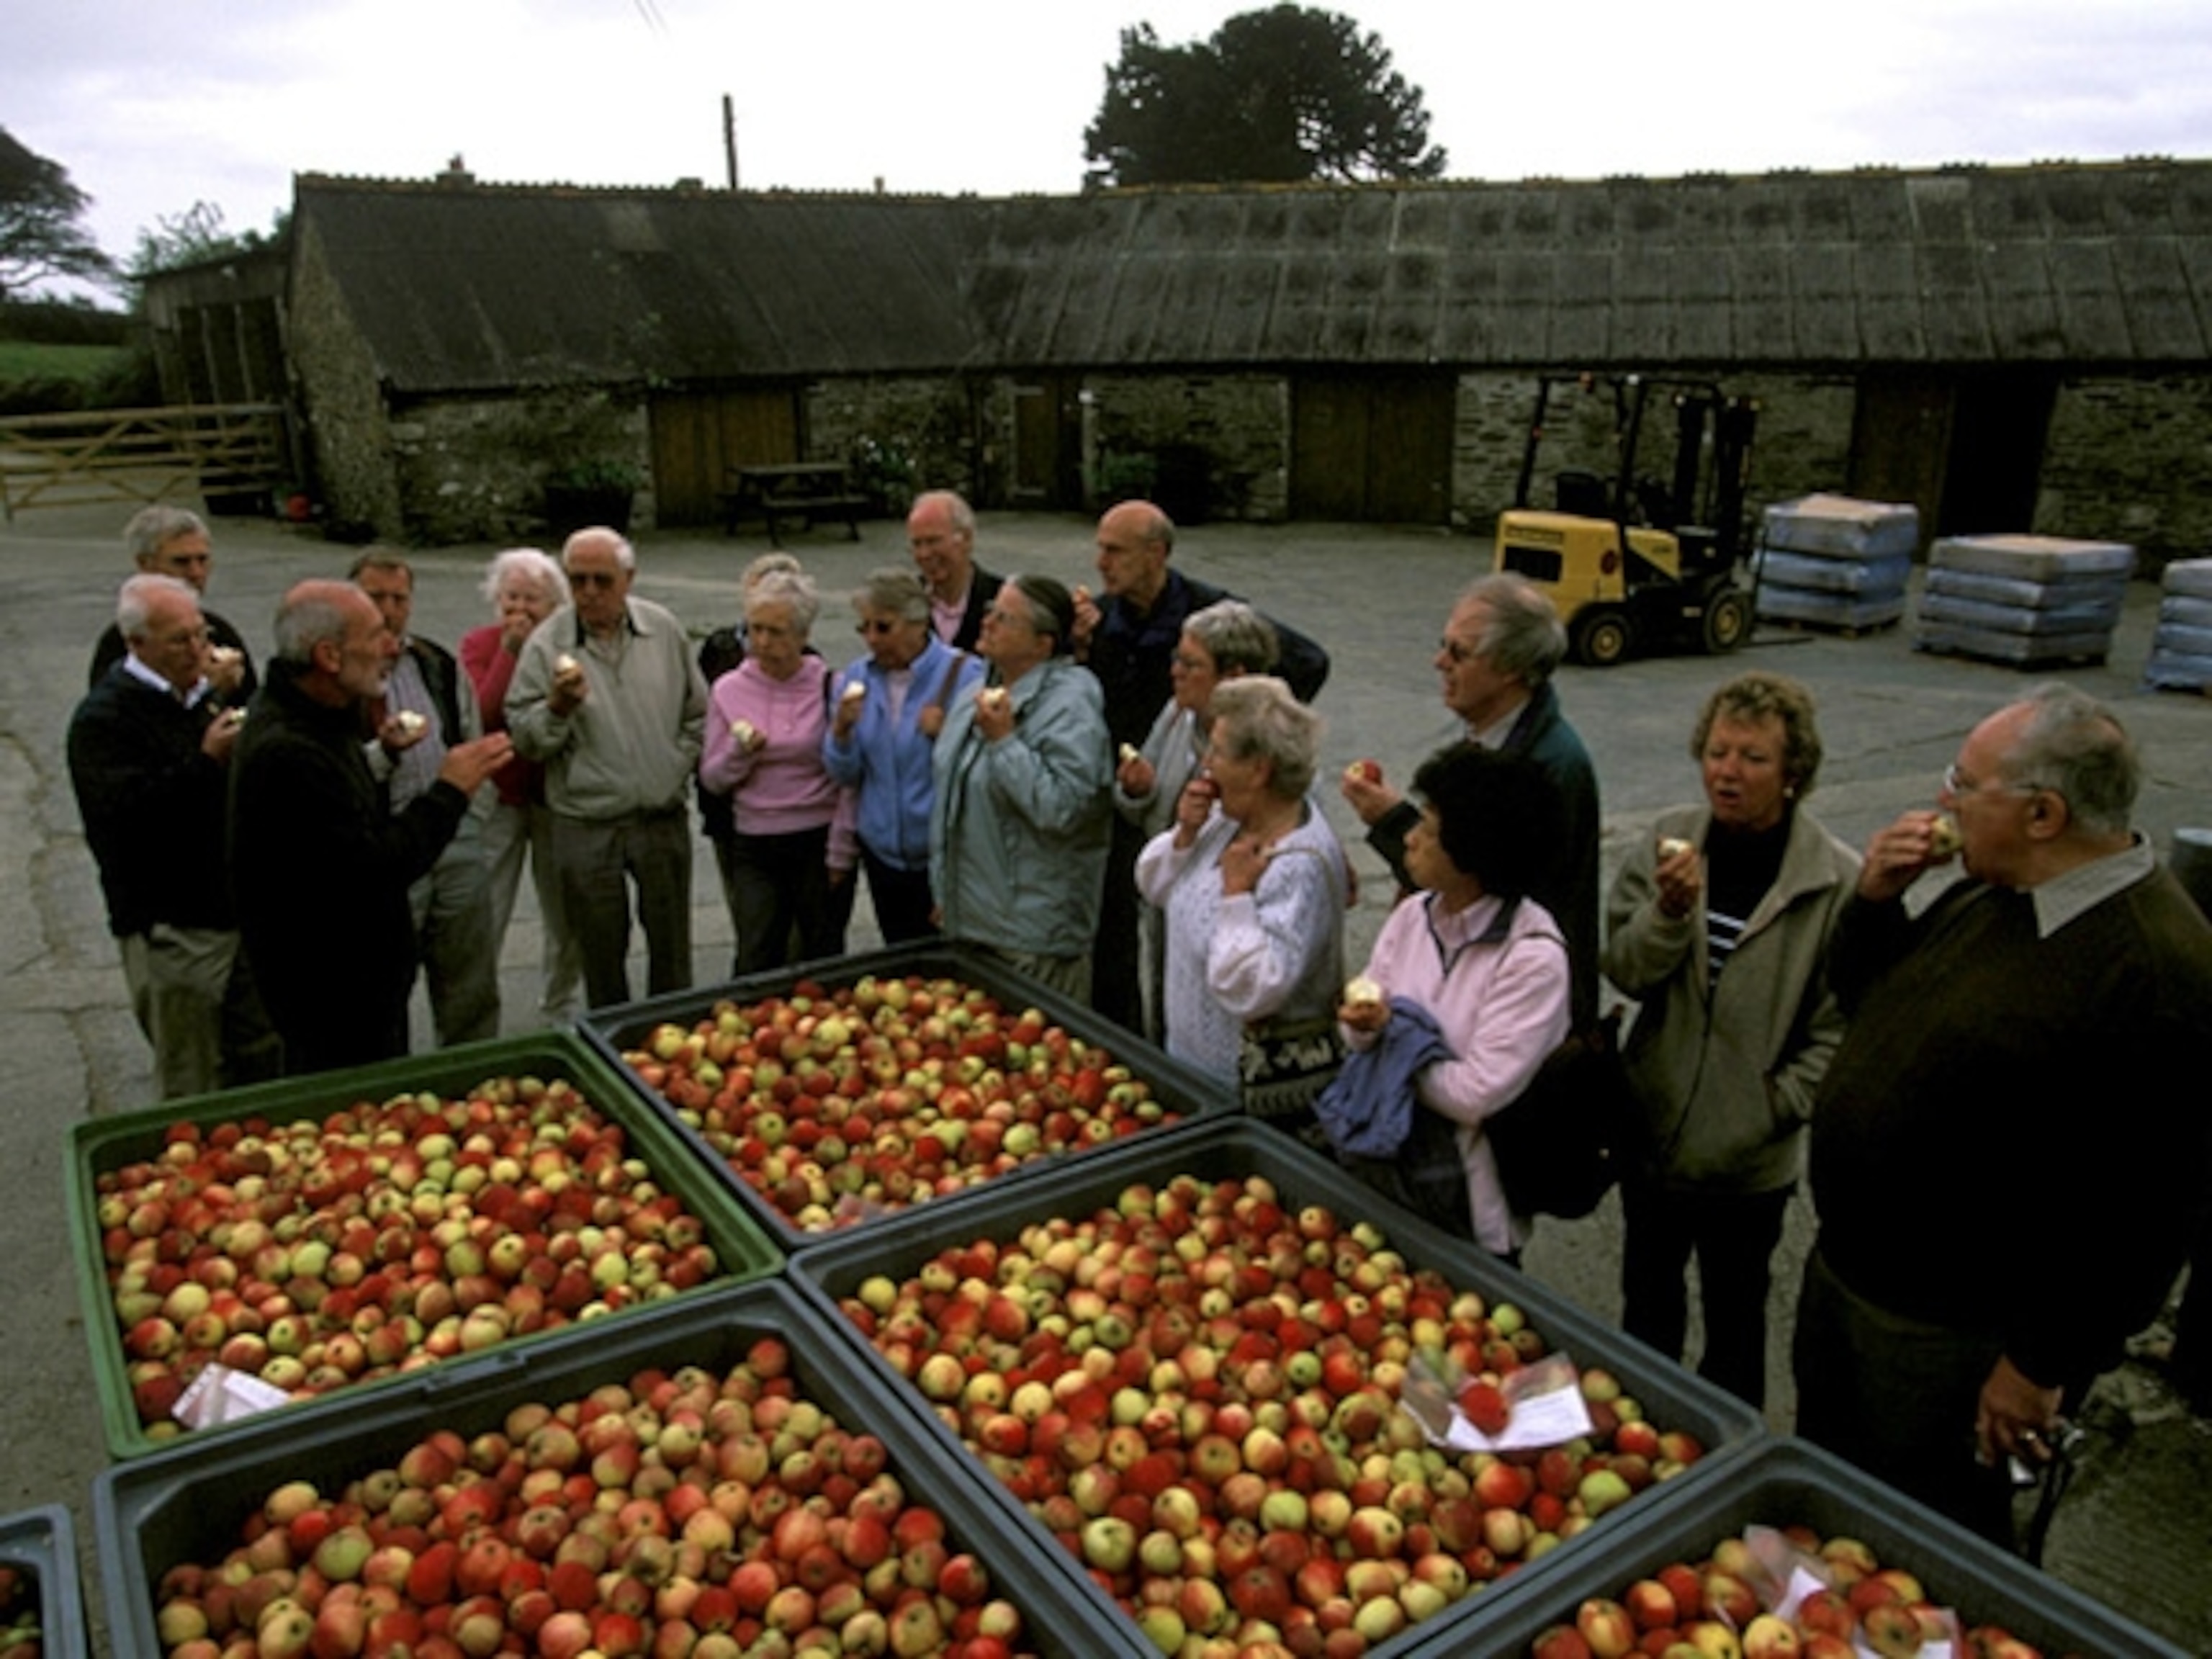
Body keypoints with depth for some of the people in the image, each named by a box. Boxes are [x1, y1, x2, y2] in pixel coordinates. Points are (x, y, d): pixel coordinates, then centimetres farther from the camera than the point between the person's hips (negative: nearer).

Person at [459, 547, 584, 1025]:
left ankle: (561, 1013, 31)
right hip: (499, 796, -1)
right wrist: (512, 651, -19)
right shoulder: (480, 644, -3)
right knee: (483, 919, -1)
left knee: (569, 918, 11)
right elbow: (483, 715, -19)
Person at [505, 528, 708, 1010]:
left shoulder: (664, 630, 1)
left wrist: (681, 763, 5)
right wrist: (558, 707, -24)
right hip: (586, 826, -2)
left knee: (672, 950, 11)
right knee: (601, 953, 10)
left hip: (663, 818, 2)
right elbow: (524, 738, -6)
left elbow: (697, 713, 13)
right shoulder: (546, 644, -7)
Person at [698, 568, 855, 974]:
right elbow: (711, 778, 6)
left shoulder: (829, 687, -4)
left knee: (823, 962, 8)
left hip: (818, 842, -2)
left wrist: (840, 853, -6)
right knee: (755, 965, 0)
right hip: (754, 846, 2)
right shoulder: (728, 690, 4)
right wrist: (740, 753, -14)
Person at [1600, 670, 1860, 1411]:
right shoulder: (1666, 844, -7)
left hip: (1751, 1154, -3)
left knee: (1734, 1309, 18)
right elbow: (1625, 970, -11)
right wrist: (1670, 912, -27)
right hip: (1654, 1127, 3)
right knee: (1647, 1292, 24)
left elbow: (1839, 1025, -11)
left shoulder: (1838, 879, -15)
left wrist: (1778, 1105, -16)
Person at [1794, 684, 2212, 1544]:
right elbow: (1864, 1002, 13)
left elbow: (2140, 1211, -26)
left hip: (1951, 1338, -8)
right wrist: (1875, 900, -7)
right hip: (1844, 1269, 9)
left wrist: (2041, 1367, -19)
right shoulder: (1989, 895, 0)